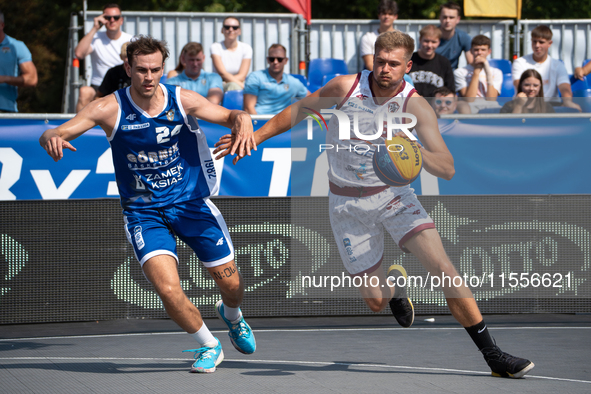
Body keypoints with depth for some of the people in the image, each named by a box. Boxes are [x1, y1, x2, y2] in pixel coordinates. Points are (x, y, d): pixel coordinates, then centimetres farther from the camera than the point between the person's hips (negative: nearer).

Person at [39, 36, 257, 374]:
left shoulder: (183, 100, -8)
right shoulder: (110, 109, -12)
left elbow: (230, 117, -4)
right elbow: (51, 136, -14)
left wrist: (243, 122, -29)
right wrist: (52, 140, -39)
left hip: (192, 204, 2)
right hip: (144, 213, -2)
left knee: (231, 283, 6)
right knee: (168, 289, -21)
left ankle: (231, 315, 46)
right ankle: (209, 346, 7)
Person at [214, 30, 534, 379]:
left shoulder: (416, 107, -16)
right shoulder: (346, 87, -12)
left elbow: (447, 169, -24)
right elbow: (301, 109, 6)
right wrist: (254, 136, 5)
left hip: (394, 194, -1)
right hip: (348, 204, 1)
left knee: (443, 268, -19)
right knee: (376, 302, 0)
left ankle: (493, 355, -8)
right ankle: (394, 284, 40)